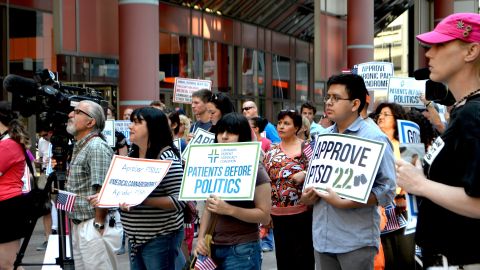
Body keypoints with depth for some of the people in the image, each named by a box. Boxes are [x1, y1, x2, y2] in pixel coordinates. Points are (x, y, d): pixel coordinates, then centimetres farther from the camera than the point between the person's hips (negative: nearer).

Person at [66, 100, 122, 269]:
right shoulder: (79, 147, 14)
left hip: (94, 226, -10)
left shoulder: (97, 147, -17)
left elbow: (103, 191, -22)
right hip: (79, 226, 10)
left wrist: (98, 224, -20)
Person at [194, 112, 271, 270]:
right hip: (215, 248, 5)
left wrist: (228, 209, -23)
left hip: (243, 250, -5)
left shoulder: (254, 169, -8)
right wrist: (201, 237, 0)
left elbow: (264, 216, -14)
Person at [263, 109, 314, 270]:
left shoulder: (306, 148, -4)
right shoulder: (272, 151, 10)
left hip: (301, 212, -4)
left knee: (303, 257, 2)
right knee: (283, 257, 10)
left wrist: (304, 175, -23)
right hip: (277, 213, 5)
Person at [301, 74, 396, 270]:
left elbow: (387, 190, -14)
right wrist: (306, 197, -1)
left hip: (356, 240, -6)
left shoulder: (375, 139, -7)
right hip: (322, 237, 6)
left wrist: (343, 203, -21)